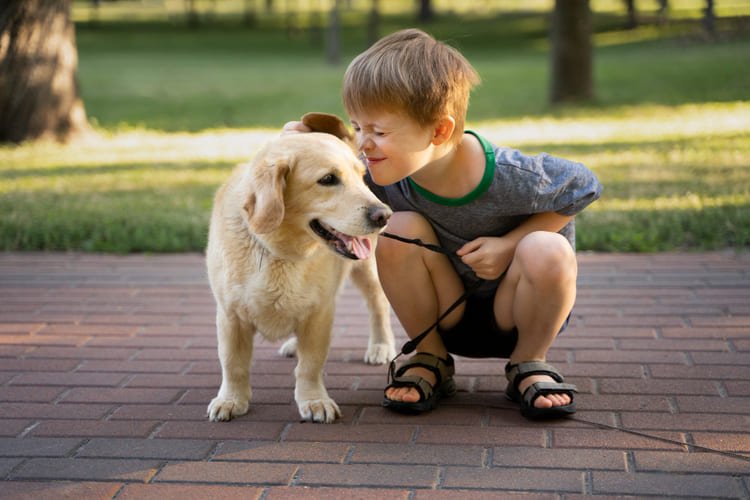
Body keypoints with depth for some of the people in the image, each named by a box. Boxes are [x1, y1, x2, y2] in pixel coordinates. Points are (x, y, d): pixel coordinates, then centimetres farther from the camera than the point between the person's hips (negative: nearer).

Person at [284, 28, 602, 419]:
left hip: (512, 312, -2)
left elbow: (583, 187, -13)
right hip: (446, 315, 3)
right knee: (400, 229, -25)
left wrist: (510, 244, -22)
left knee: (548, 252, -34)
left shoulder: (505, 176, -28)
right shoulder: (382, 171, -18)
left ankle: (528, 364, -5)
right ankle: (431, 360, -3)